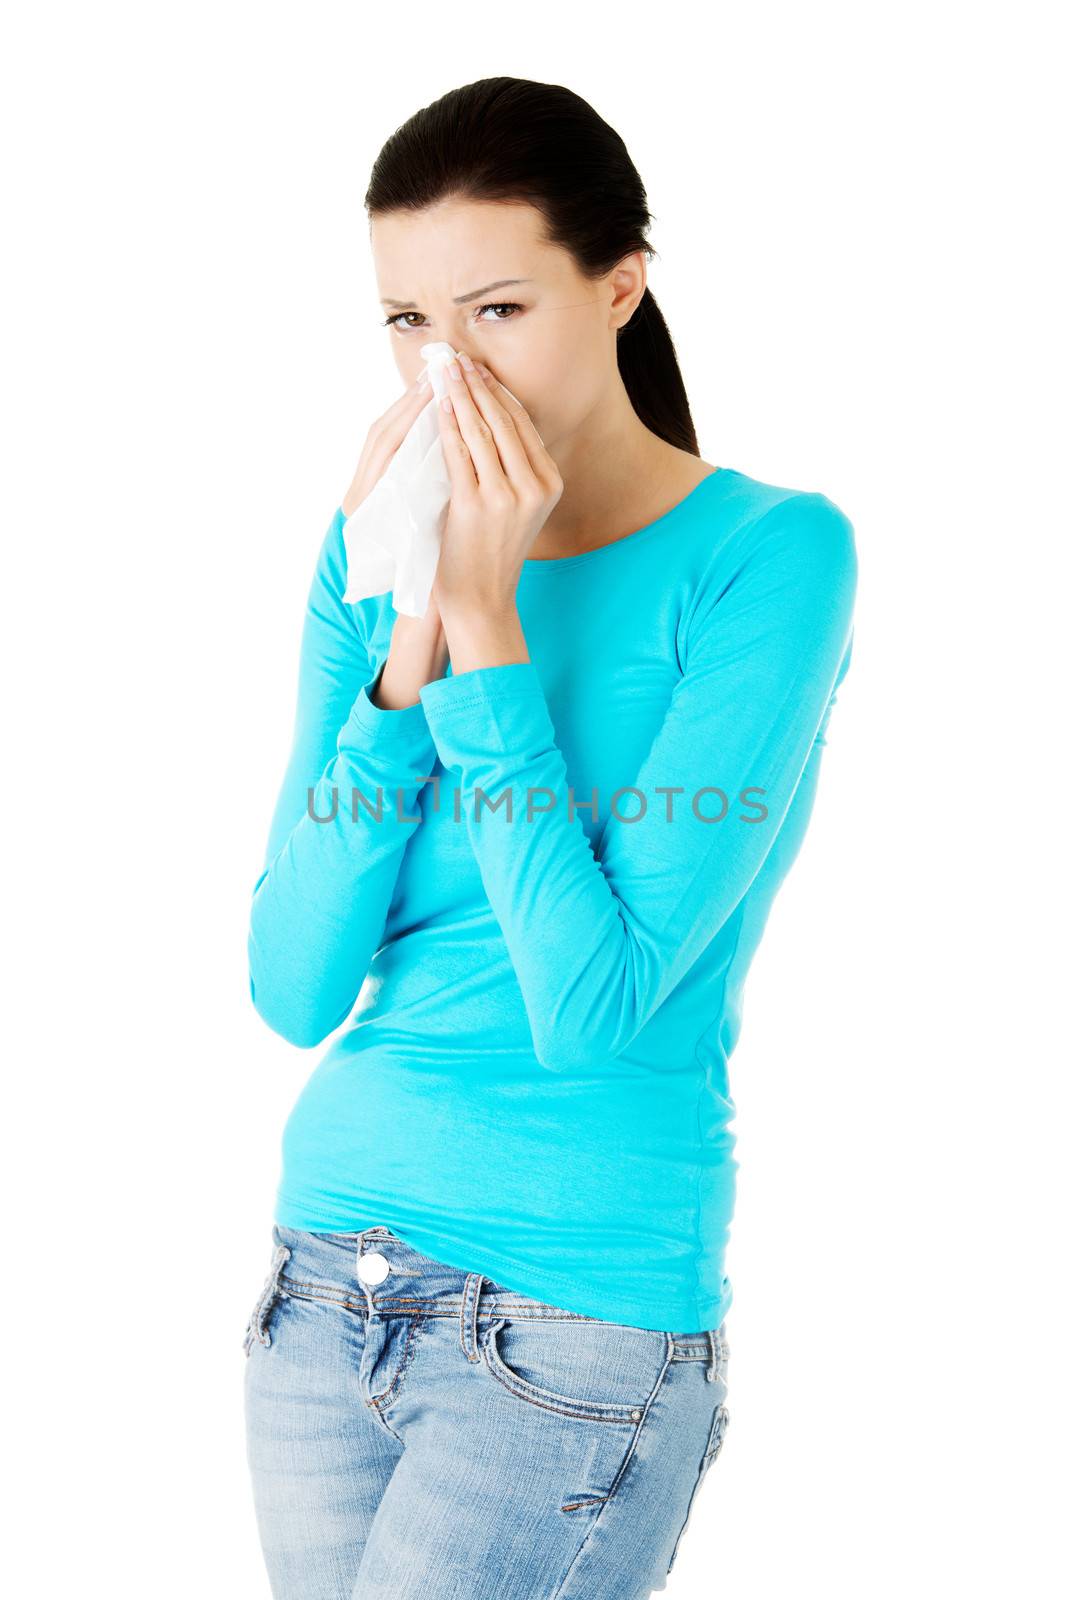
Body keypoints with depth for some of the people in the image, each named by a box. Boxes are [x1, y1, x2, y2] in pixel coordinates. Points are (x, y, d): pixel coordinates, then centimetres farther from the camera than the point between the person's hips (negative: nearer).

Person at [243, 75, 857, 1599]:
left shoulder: (770, 554, -11)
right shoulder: (377, 550, 4)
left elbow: (597, 1000, -17)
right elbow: (295, 989, -3)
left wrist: (485, 621, -17)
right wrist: (408, 643, -13)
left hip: (576, 1321, -5)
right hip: (327, 1271, 5)